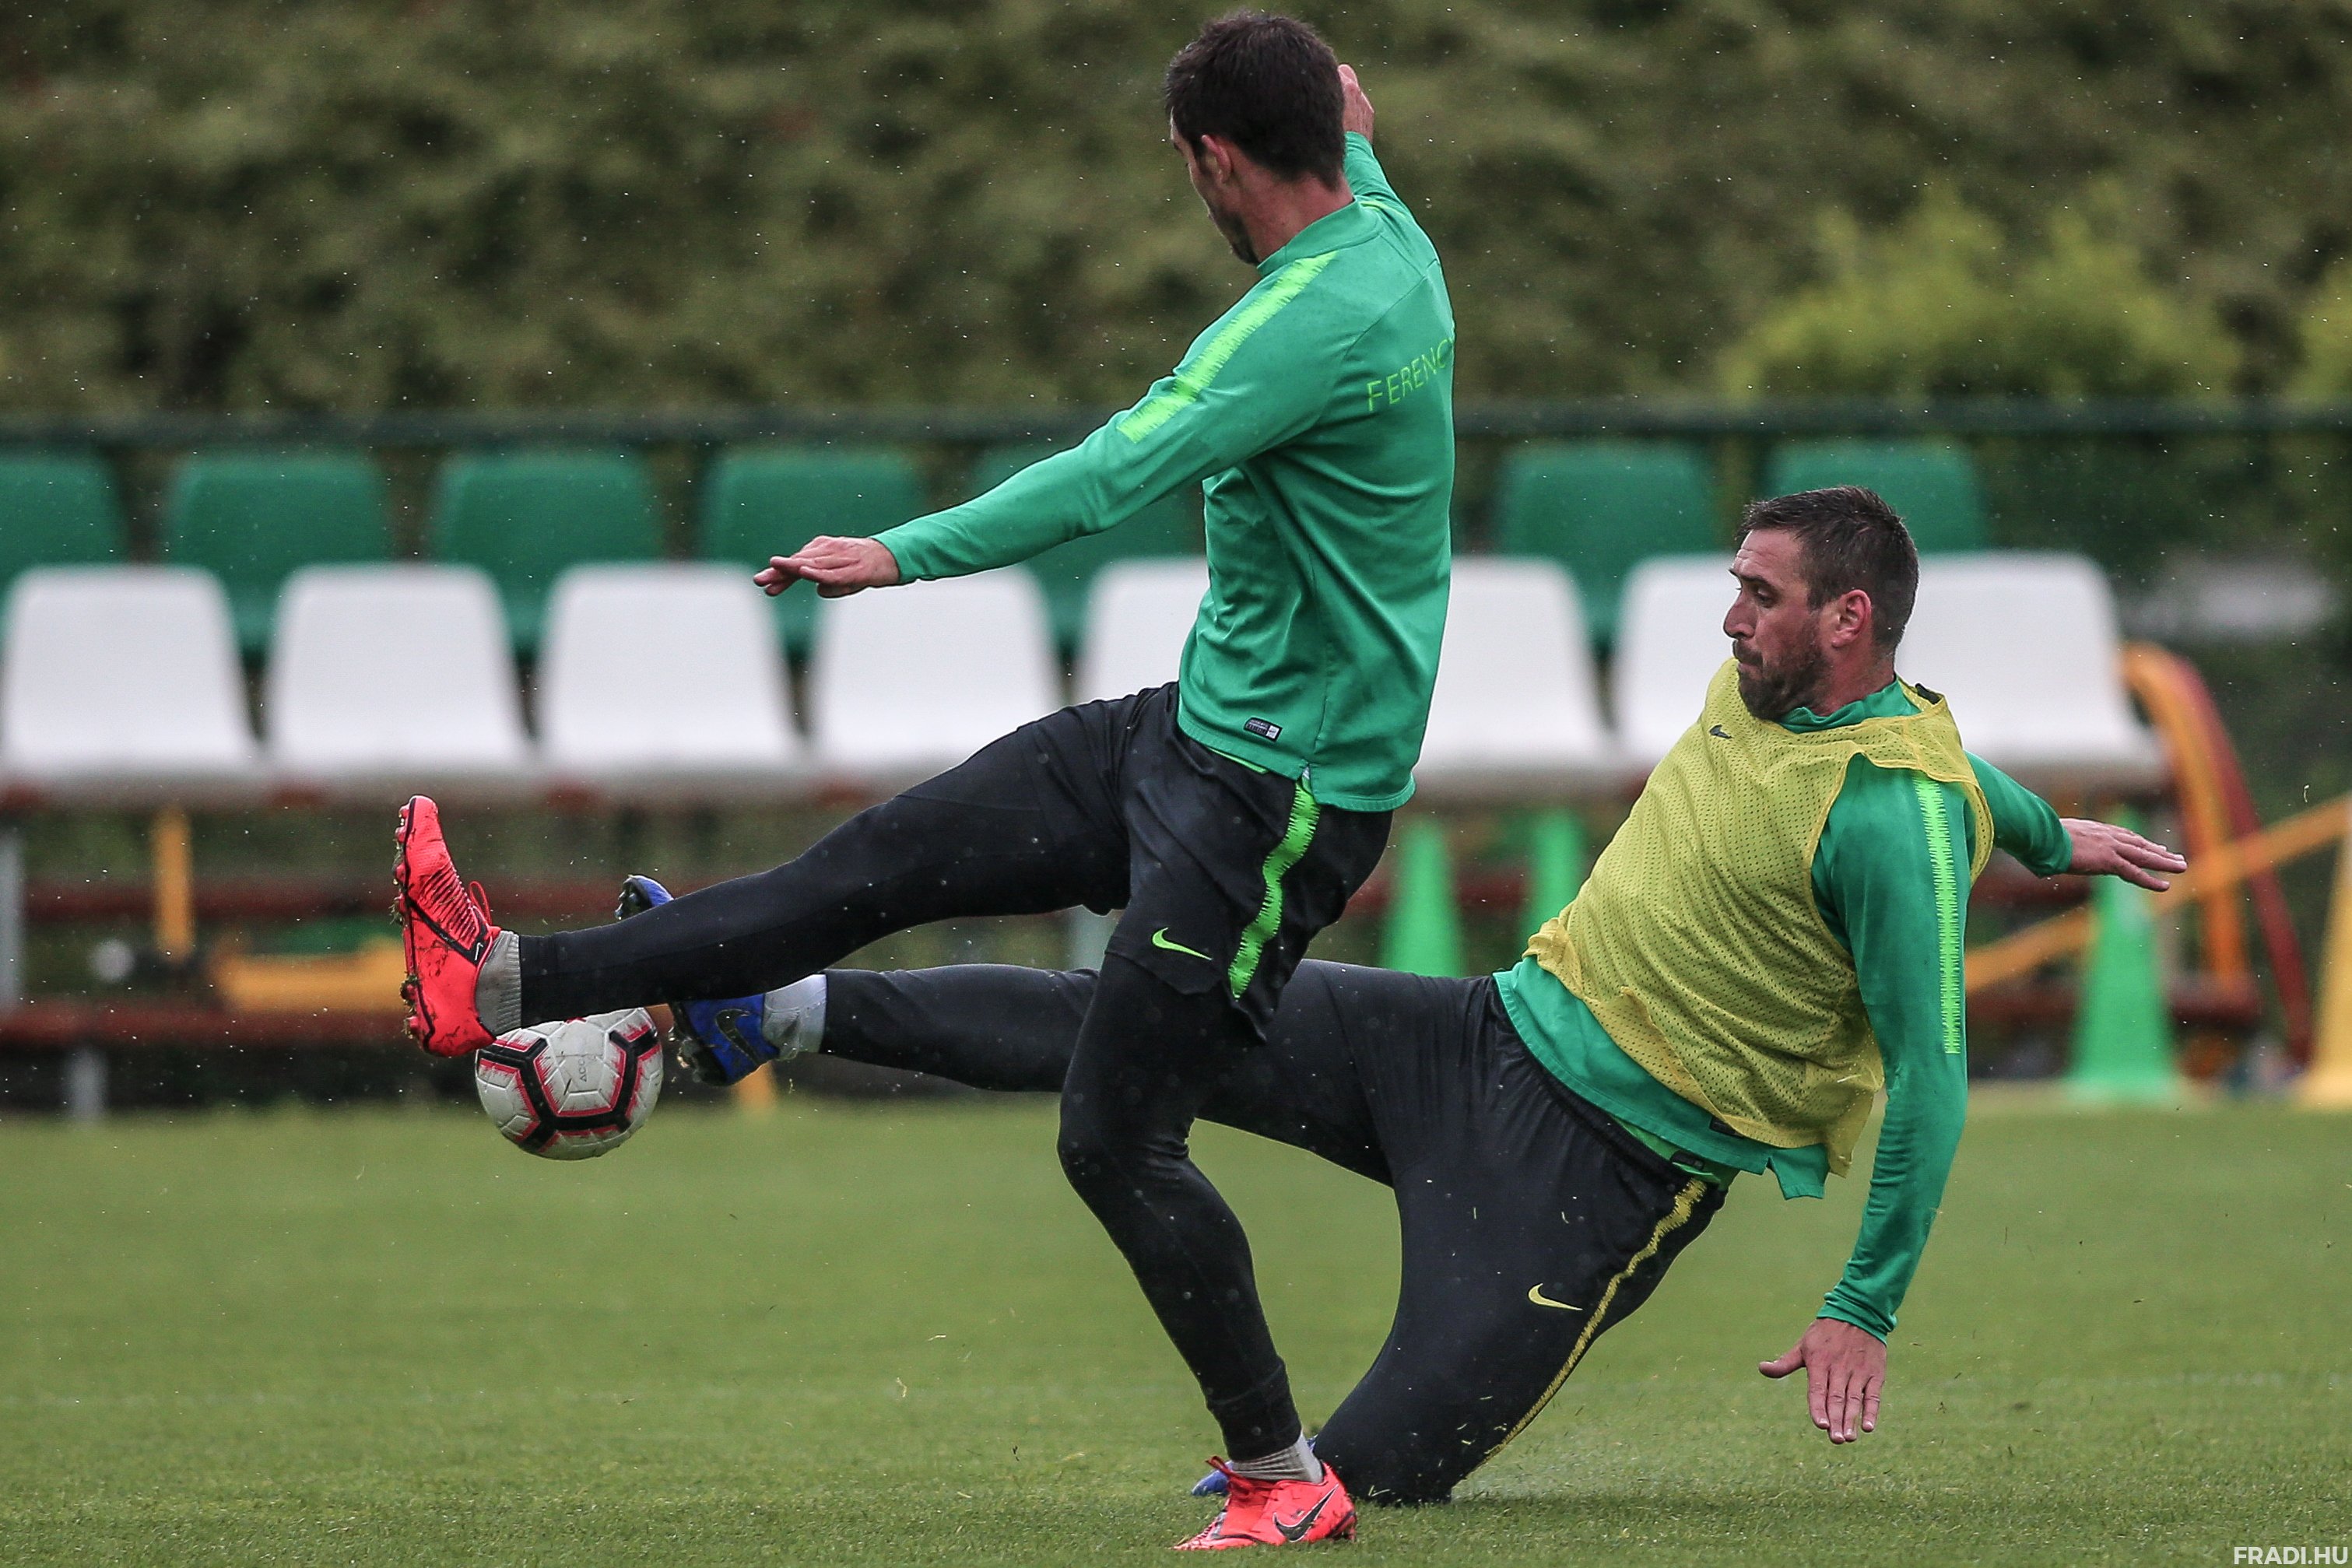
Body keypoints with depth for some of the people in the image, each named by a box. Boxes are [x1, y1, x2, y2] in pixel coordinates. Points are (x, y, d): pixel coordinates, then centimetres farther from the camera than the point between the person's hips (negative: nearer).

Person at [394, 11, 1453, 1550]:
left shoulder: (1316, 320, -24)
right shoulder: (1390, 247, 7)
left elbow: (1116, 471, -33)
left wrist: (905, 554, -36)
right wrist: (1357, 136, 54)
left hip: (1279, 791, -10)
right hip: (1197, 728, 10)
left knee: (1117, 1137, -7)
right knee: (875, 863, 6)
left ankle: (1287, 1479, 4)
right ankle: (505, 984, 6)